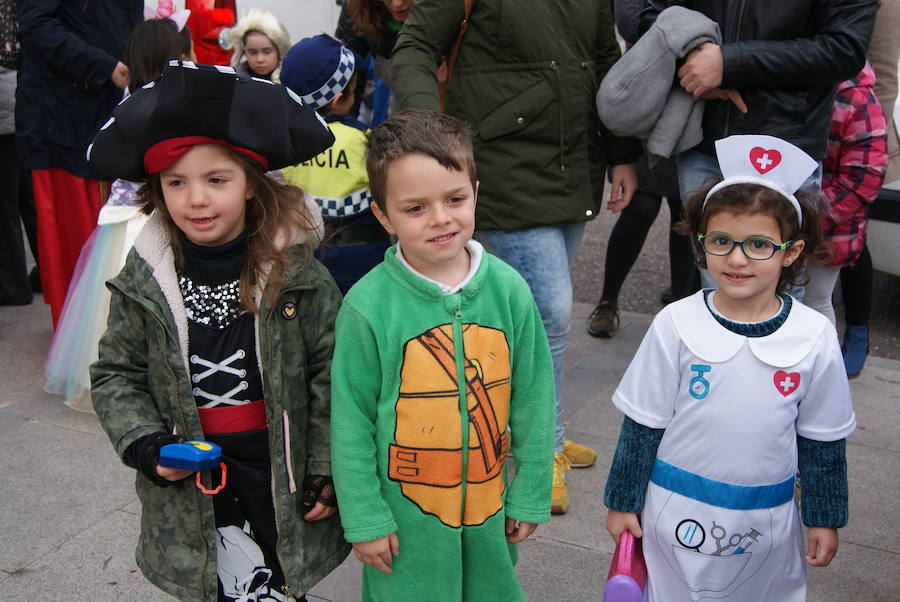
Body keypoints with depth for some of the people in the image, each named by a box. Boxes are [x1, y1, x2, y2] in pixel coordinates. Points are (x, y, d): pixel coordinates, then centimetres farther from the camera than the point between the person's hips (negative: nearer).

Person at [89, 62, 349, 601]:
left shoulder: (297, 273, -9)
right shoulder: (142, 283, -3)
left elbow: (330, 376, -6)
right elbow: (116, 377, 6)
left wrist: (326, 472, -7)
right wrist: (145, 445, -8)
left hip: (284, 472, 0)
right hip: (194, 486, 1)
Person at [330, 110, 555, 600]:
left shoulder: (508, 289, -9)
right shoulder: (368, 305, -17)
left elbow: (533, 402, -1)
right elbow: (352, 422, -9)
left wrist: (530, 496, 4)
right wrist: (364, 518, -6)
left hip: (492, 503, 3)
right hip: (405, 514, -2)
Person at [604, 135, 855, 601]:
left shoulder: (814, 338, -9)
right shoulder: (676, 325, -13)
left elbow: (823, 439, 3)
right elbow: (643, 424, -5)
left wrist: (825, 518, 8)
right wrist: (622, 501, 0)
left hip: (766, 521, 1)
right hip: (677, 512, -1)